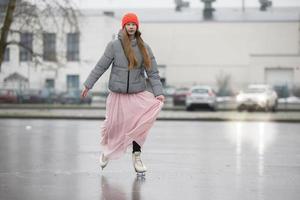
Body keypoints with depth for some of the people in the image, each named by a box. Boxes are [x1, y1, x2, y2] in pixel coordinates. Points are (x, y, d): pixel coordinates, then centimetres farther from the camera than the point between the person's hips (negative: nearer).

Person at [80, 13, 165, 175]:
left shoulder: (144, 48, 2)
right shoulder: (114, 45, -5)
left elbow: (152, 72, 0)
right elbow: (100, 67, 0)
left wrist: (159, 92, -11)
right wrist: (87, 85, -1)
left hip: (138, 94, 1)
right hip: (118, 94, -1)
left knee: (138, 125, -13)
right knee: (113, 125, 8)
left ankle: (136, 156, -3)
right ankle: (106, 150, 36)